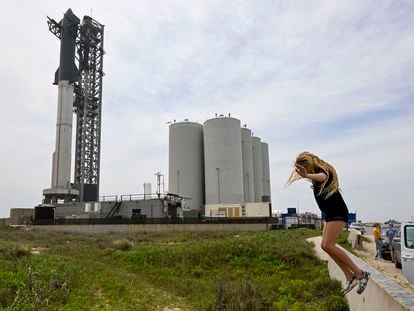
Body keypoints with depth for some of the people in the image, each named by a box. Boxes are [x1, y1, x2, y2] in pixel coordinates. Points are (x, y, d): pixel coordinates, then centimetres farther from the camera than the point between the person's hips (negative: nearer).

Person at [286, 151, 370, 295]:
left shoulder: (321, 169, -15)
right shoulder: (319, 171, 15)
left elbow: (322, 177, -43)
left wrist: (307, 176, -63)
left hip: (338, 212, -10)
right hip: (330, 213, 10)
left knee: (328, 245, -18)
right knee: (325, 246, 5)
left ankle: (360, 274, -10)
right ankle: (350, 277, 10)